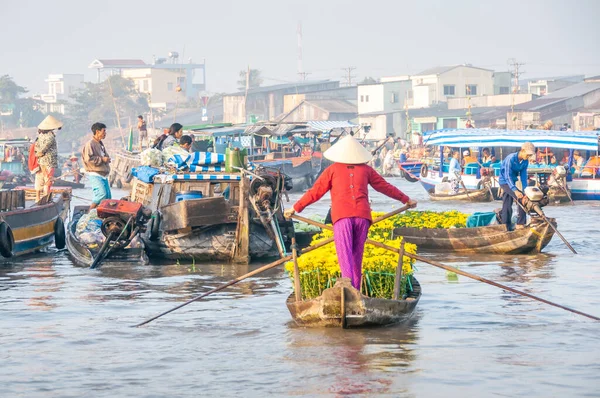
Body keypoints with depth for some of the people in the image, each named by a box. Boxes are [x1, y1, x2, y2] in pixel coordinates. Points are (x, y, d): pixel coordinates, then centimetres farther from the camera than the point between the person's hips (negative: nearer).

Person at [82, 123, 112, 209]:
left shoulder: (100, 144, 17)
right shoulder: (90, 144, -13)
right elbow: (88, 159, -23)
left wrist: (107, 159, 8)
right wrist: (102, 159, -17)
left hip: (103, 175, 10)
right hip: (94, 175, -10)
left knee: (108, 197, 8)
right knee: (102, 193, -23)